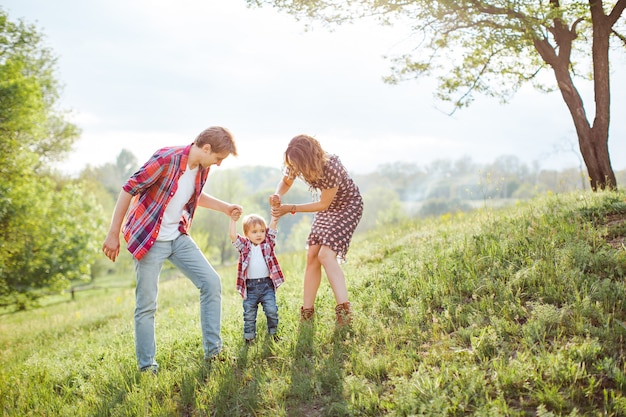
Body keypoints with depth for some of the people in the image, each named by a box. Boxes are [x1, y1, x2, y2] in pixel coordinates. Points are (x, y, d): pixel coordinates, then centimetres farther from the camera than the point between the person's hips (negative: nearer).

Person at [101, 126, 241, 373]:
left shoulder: (203, 168, 1)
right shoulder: (166, 159, -22)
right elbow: (128, 190, -17)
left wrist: (224, 207, 11)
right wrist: (113, 234, -16)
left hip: (178, 236, 7)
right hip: (148, 239, -7)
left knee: (211, 282, -3)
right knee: (146, 304, -1)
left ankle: (213, 351, 6)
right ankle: (146, 366, 14)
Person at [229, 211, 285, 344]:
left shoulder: (268, 243, 6)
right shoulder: (244, 246, 4)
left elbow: (272, 228, -2)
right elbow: (233, 236, -9)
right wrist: (233, 221, -16)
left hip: (266, 284, 0)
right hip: (250, 286, 0)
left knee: (271, 310, -6)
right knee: (249, 314, 6)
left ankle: (273, 333, 14)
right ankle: (249, 337, 20)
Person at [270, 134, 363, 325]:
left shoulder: (331, 168, -36)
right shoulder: (295, 165, -18)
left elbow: (323, 205, -23)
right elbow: (285, 182, 4)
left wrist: (290, 209, -23)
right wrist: (278, 195, -19)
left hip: (348, 206, -7)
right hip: (327, 206, 7)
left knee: (326, 254, -22)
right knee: (312, 256, 0)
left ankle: (344, 310, -23)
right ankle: (306, 311, 8)